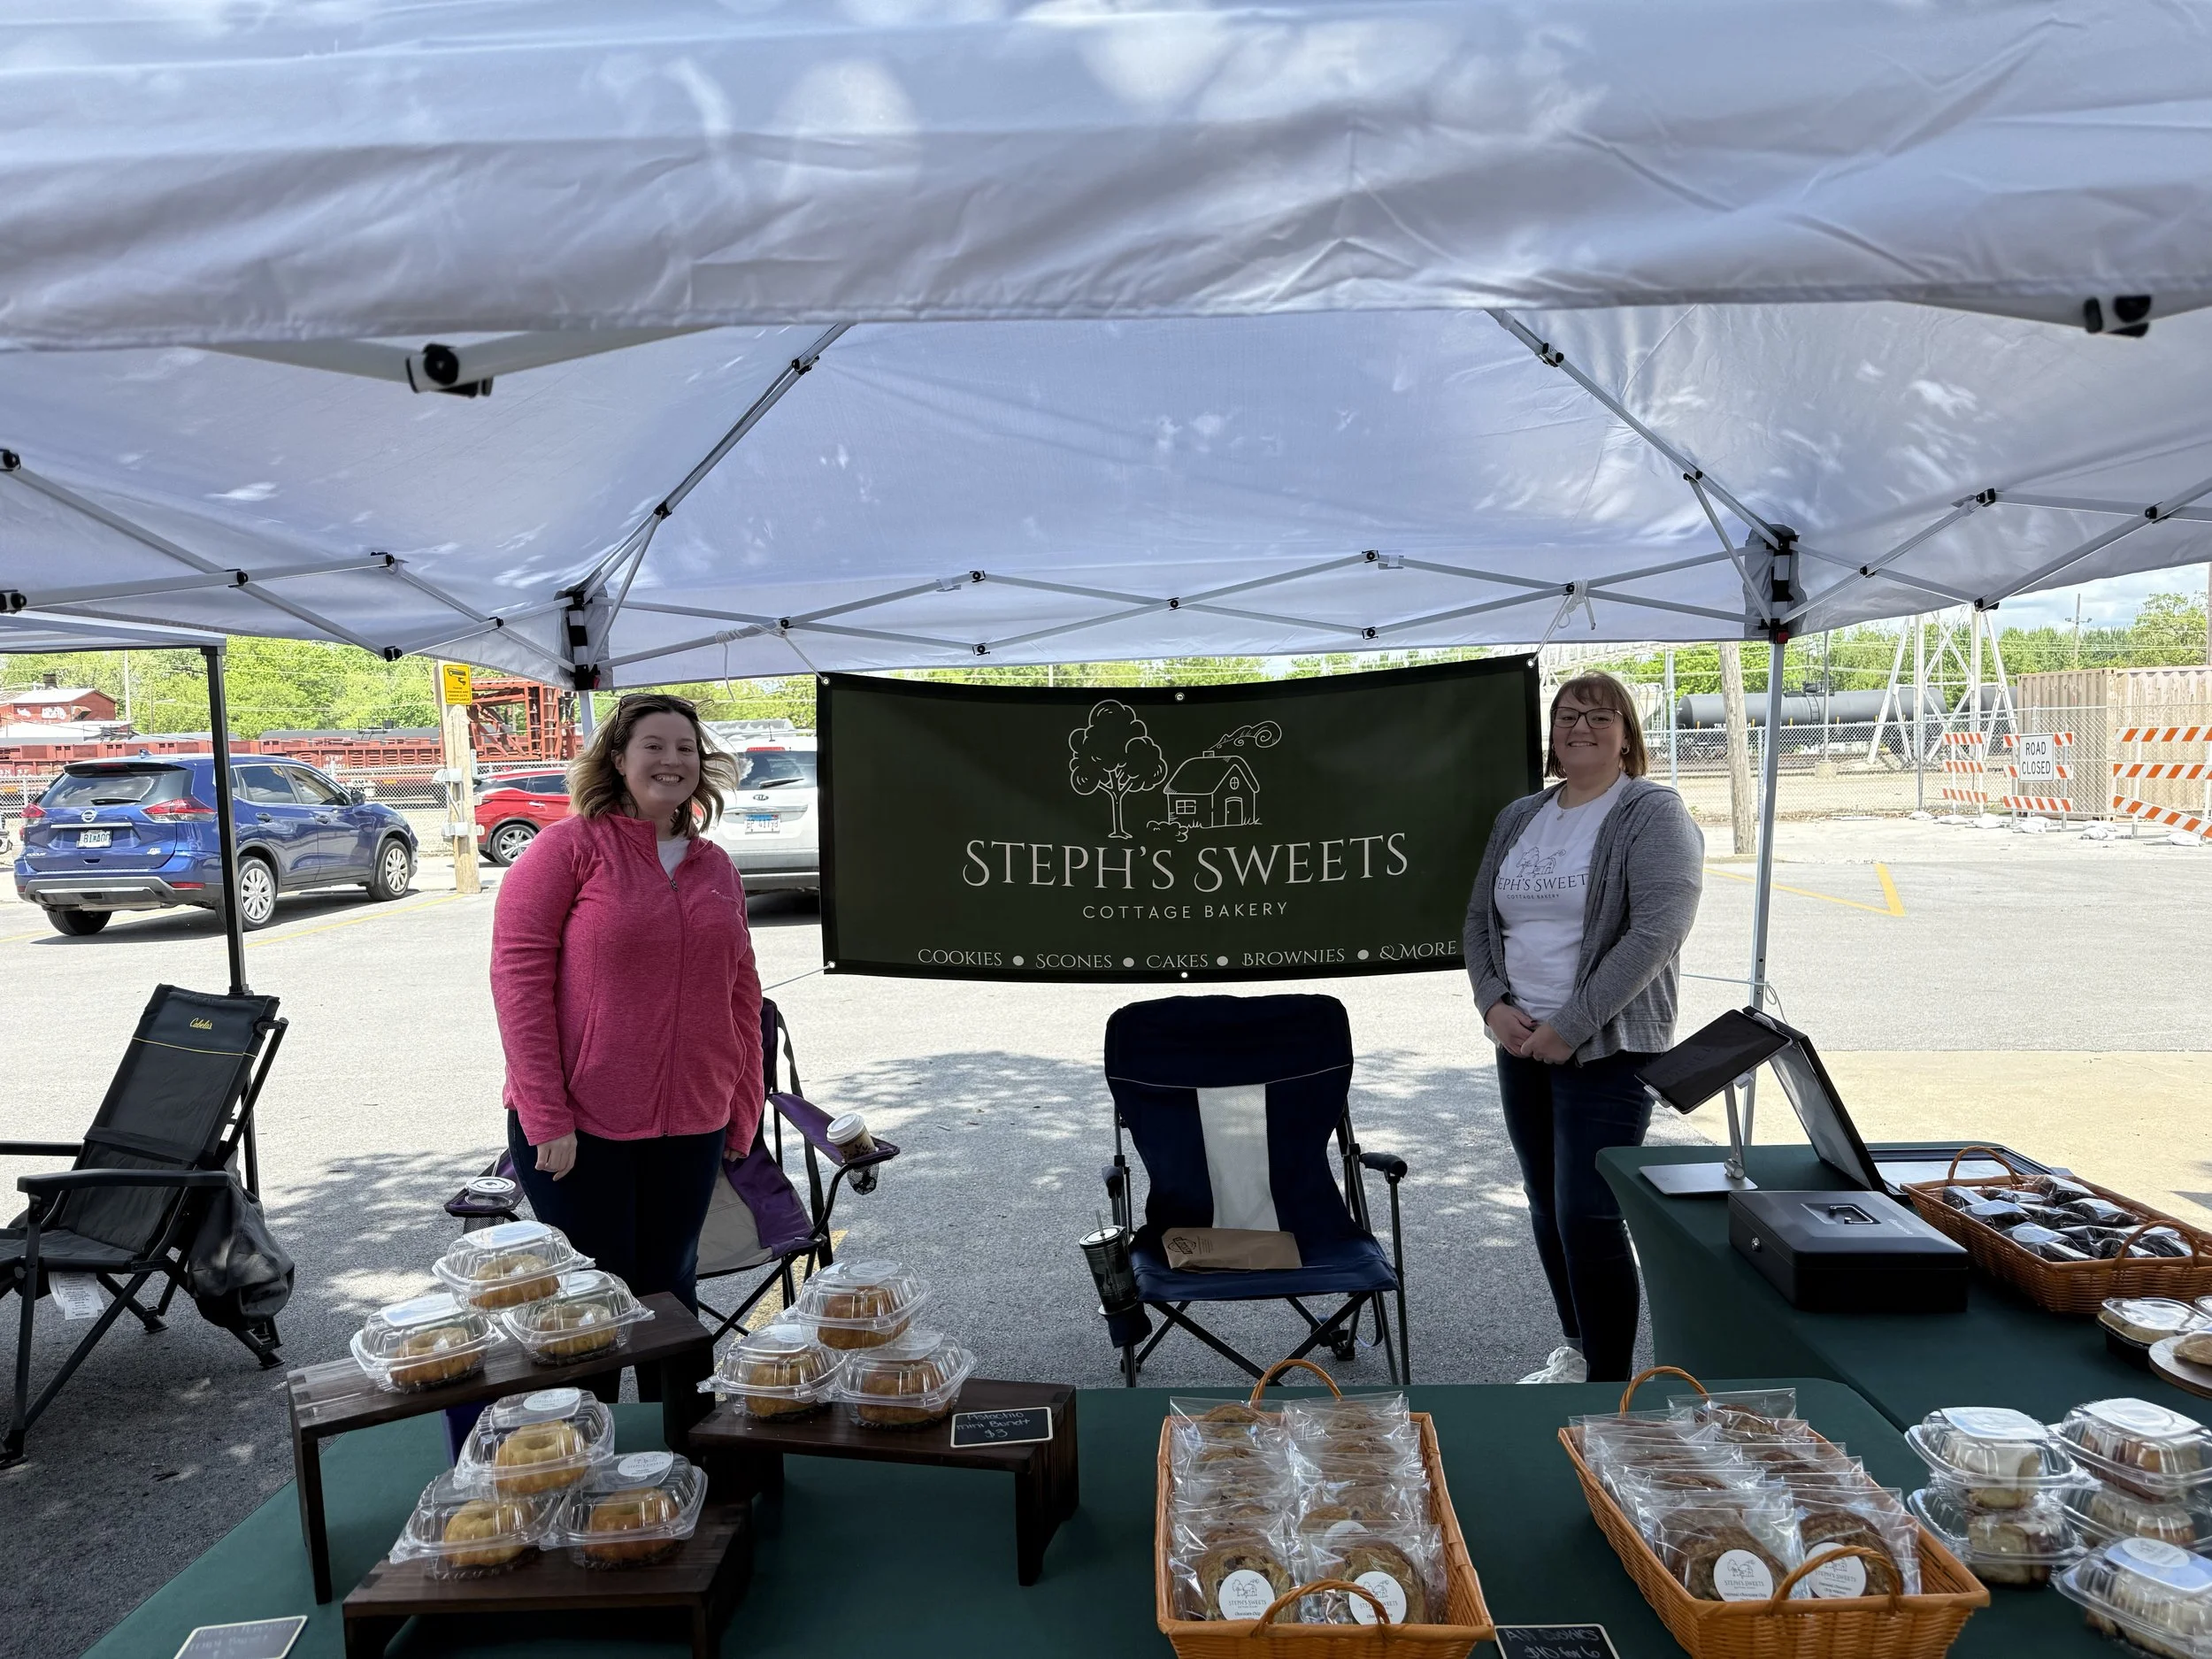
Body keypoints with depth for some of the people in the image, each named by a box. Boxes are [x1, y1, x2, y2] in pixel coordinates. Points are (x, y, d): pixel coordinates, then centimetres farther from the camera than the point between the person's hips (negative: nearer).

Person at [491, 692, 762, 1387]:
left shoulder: (716, 868, 9)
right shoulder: (569, 846, -6)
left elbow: (741, 993, 13)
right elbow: (518, 971, -11)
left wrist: (744, 1108, 11)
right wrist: (545, 1116, -15)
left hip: (690, 1127, 5)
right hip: (578, 1125, -4)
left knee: (669, 1291, 15)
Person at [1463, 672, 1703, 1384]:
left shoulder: (1653, 813, -6)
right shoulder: (1518, 817, 12)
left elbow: (1656, 932, -17)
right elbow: (1479, 919, 14)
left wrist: (1570, 1027, -18)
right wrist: (1493, 1003, -3)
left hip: (1606, 1050, -6)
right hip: (1520, 1044, 6)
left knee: (1589, 1218, -7)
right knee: (1547, 1210, 14)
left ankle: (1610, 1385, 7)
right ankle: (1576, 1350, 32)